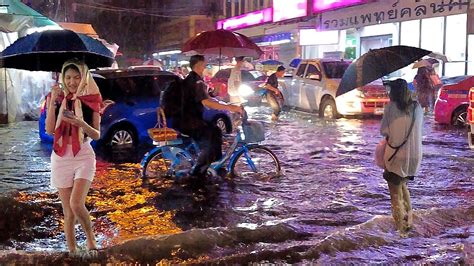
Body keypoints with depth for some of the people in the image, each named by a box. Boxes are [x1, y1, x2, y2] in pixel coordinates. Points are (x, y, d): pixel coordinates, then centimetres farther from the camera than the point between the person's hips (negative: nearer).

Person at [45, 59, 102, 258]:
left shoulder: (91, 101, 1)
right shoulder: (58, 99, 6)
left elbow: (97, 135, -1)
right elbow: (49, 130, -5)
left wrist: (81, 123, -20)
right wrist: (53, 101, -11)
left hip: (83, 156, -2)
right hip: (61, 157, 2)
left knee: (76, 204, -19)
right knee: (68, 211, 5)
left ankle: (91, 240, 5)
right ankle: (72, 252, 16)